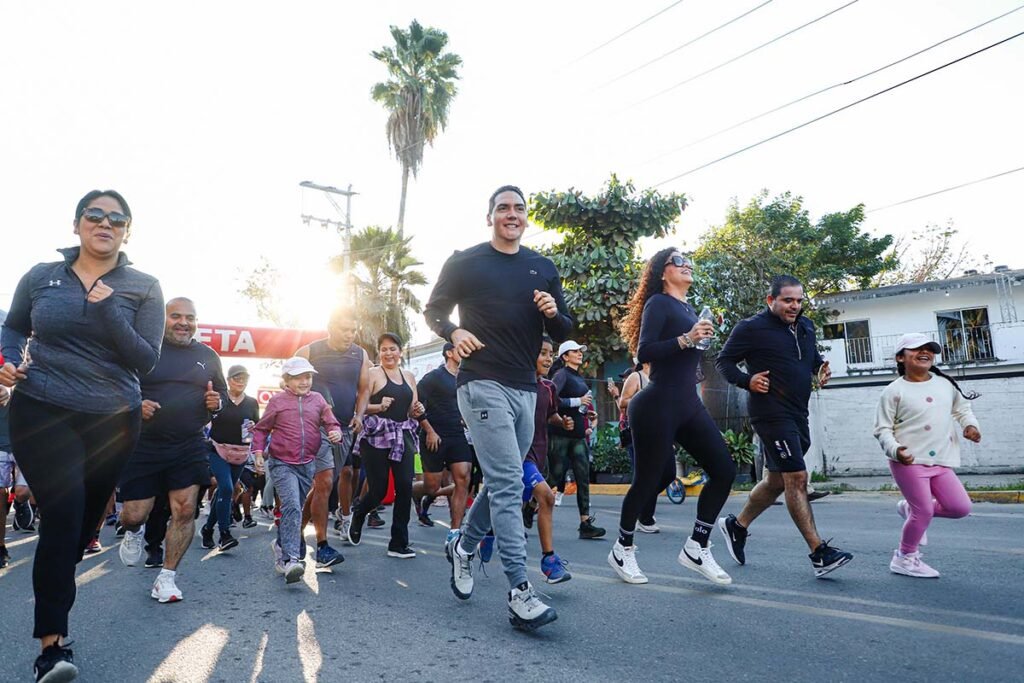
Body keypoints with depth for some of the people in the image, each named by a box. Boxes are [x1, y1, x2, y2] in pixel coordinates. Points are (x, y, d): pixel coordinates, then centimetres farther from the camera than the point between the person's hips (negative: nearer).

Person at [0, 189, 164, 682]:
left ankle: (54, 591, 41)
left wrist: (109, 309, -20)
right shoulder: (41, 277, 4)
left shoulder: (143, 288, -1)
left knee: (85, 517, 13)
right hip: (42, 413, -1)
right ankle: (52, 643, -3)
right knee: (64, 516, -12)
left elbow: (146, 360, -9)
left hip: (112, 422, 1)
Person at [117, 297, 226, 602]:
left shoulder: (208, 356, 9)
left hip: (190, 446, 2)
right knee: (134, 514, 1)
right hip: (144, 445, -2)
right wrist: (135, 405, -16)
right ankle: (134, 532, 41)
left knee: (185, 510, -5)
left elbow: (222, 392, 19)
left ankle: (167, 577, 11)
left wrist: (216, 403, -4)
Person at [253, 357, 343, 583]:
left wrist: (336, 433, -17)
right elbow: (261, 429, 9)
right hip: (282, 464, -4)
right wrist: (259, 452, -4)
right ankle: (290, 560, -23)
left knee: (296, 509, 15)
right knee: (292, 507, -20)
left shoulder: (317, 399, 6)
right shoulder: (277, 401, 1)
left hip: (307, 465, 4)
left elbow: (331, 423, 5)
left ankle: (282, 545, 38)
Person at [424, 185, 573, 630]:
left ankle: (463, 546, 37)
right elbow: (433, 310, 9)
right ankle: (519, 593, -11)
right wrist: (454, 332, -13)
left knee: (502, 481, 14)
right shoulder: (466, 262, 2)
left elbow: (564, 334, 13)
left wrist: (553, 314, -10)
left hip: (525, 389, 6)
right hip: (484, 384, -5)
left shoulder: (543, 269, 13)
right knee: (508, 483, -13)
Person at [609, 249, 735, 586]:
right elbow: (644, 352, -19)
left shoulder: (688, 308, 17)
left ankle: (697, 548, 9)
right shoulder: (658, 303, -7)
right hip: (657, 407, -8)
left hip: (689, 405, 8)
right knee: (648, 480, 1)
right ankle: (622, 549, 22)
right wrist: (686, 339, -25)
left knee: (724, 470, -2)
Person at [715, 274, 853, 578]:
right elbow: (723, 360, -3)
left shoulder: (805, 326, 13)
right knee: (796, 478, -10)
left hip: (798, 415, 8)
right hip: (772, 414, -8)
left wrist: (821, 369, 6)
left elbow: (813, 357, 28)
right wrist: (747, 380, -19)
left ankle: (737, 526, 32)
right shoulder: (751, 328, -8)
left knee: (777, 480, 15)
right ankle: (819, 553, -5)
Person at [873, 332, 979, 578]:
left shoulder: (946, 384, 9)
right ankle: (904, 558, 16)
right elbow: (882, 428, -5)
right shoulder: (895, 391, -7)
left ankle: (910, 508, 24)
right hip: (908, 462, -6)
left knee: (961, 507, -1)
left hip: (941, 462, 6)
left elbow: (962, 408, 25)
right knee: (924, 511, -5)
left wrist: (969, 424, 4)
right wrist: (895, 449, -22)